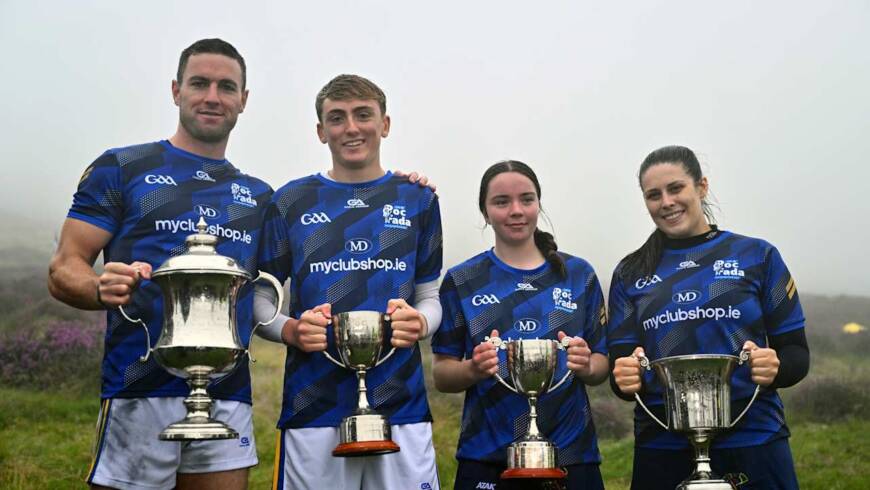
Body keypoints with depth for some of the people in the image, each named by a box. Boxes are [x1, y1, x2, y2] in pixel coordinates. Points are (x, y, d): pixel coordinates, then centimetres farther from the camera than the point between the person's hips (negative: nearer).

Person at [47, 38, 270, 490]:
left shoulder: (259, 195, 17)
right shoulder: (120, 169, 5)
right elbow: (63, 270, 2)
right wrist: (104, 289, -23)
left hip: (230, 397, 4)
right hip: (141, 394, -3)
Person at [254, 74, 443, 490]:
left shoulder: (417, 199, 10)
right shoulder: (291, 202, 7)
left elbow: (430, 296, 11)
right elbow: (259, 297, 9)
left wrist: (418, 323, -10)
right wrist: (290, 330, -11)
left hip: (402, 405, 1)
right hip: (313, 407, 0)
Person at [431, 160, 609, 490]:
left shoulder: (579, 275, 4)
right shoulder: (462, 281, 1)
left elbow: (601, 366, 8)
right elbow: (441, 375, 2)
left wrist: (586, 366, -13)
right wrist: (475, 369, -18)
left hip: (571, 455, 1)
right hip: (486, 460, -1)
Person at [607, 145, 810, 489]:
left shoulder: (756, 255, 4)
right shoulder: (630, 274, 8)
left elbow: (796, 352, 3)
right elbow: (620, 361, 7)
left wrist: (775, 368, -18)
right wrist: (627, 379, -15)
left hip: (753, 443, -1)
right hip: (661, 449, 1)